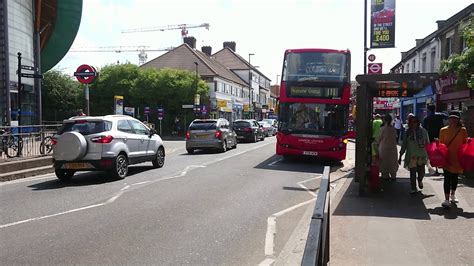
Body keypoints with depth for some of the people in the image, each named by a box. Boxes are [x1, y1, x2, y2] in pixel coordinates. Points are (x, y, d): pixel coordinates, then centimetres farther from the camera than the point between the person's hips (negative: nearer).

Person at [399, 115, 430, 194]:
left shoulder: (423, 131, 2)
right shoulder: (407, 132, 5)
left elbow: (427, 143, 9)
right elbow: (404, 145, 11)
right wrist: (400, 156, 10)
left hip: (421, 155, 0)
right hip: (411, 155, 0)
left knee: (421, 172, 2)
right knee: (412, 172, -1)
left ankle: (420, 180, 37)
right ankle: (413, 188, 11)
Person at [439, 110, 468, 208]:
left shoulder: (463, 130, 0)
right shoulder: (443, 130, -1)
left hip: (458, 158, 2)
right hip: (447, 158, -2)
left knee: (455, 177, 17)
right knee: (447, 178, -5)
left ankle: (453, 195, 38)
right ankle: (447, 200, -1)